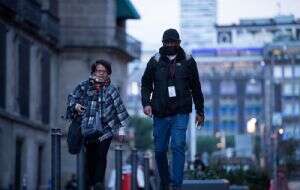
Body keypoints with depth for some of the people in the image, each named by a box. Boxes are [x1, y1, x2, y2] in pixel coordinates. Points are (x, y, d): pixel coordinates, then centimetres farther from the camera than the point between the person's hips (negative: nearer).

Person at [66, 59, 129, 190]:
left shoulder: (111, 90, 2)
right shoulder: (84, 87, 3)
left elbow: (120, 110, 5)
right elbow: (72, 97, 16)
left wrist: (121, 129, 3)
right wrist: (75, 105, -7)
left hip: (106, 129, -1)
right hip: (88, 129, 1)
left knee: (101, 156, -14)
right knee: (90, 157, 6)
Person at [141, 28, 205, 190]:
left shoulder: (187, 61, 5)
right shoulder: (155, 61, 4)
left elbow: (196, 88, 12)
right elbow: (146, 84, 9)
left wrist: (200, 111, 12)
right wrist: (146, 103, -8)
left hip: (181, 113, -1)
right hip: (160, 113, 2)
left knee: (178, 147, -14)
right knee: (160, 150, 6)